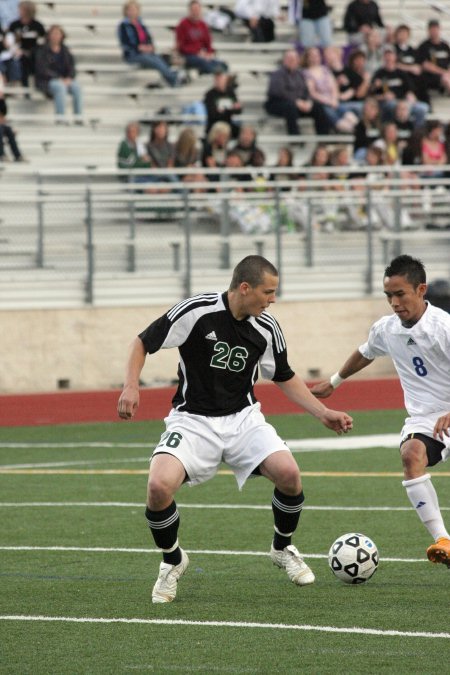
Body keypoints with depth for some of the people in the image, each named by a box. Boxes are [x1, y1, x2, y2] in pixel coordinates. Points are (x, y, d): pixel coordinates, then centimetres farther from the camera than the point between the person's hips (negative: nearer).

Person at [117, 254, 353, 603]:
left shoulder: (267, 328, -3)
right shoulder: (196, 311, -16)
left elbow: (285, 378, 14)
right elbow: (143, 342, -5)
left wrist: (324, 413, 6)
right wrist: (131, 385, -20)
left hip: (243, 417, 3)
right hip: (192, 419, -3)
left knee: (289, 473, -21)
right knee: (159, 487, -27)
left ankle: (283, 548, 10)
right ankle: (173, 562, 4)